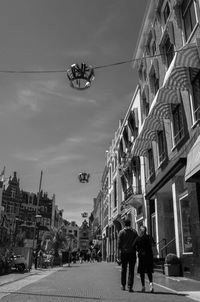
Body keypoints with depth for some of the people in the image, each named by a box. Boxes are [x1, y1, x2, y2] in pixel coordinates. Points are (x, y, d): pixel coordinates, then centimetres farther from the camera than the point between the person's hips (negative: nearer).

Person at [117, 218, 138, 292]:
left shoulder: (121, 232, -2)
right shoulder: (134, 232, 2)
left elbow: (119, 244, -4)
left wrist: (119, 255, -1)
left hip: (124, 252, 0)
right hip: (132, 253, 0)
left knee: (123, 269, 14)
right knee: (131, 270, 3)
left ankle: (123, 285, 22)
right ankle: (130, 286, -3)